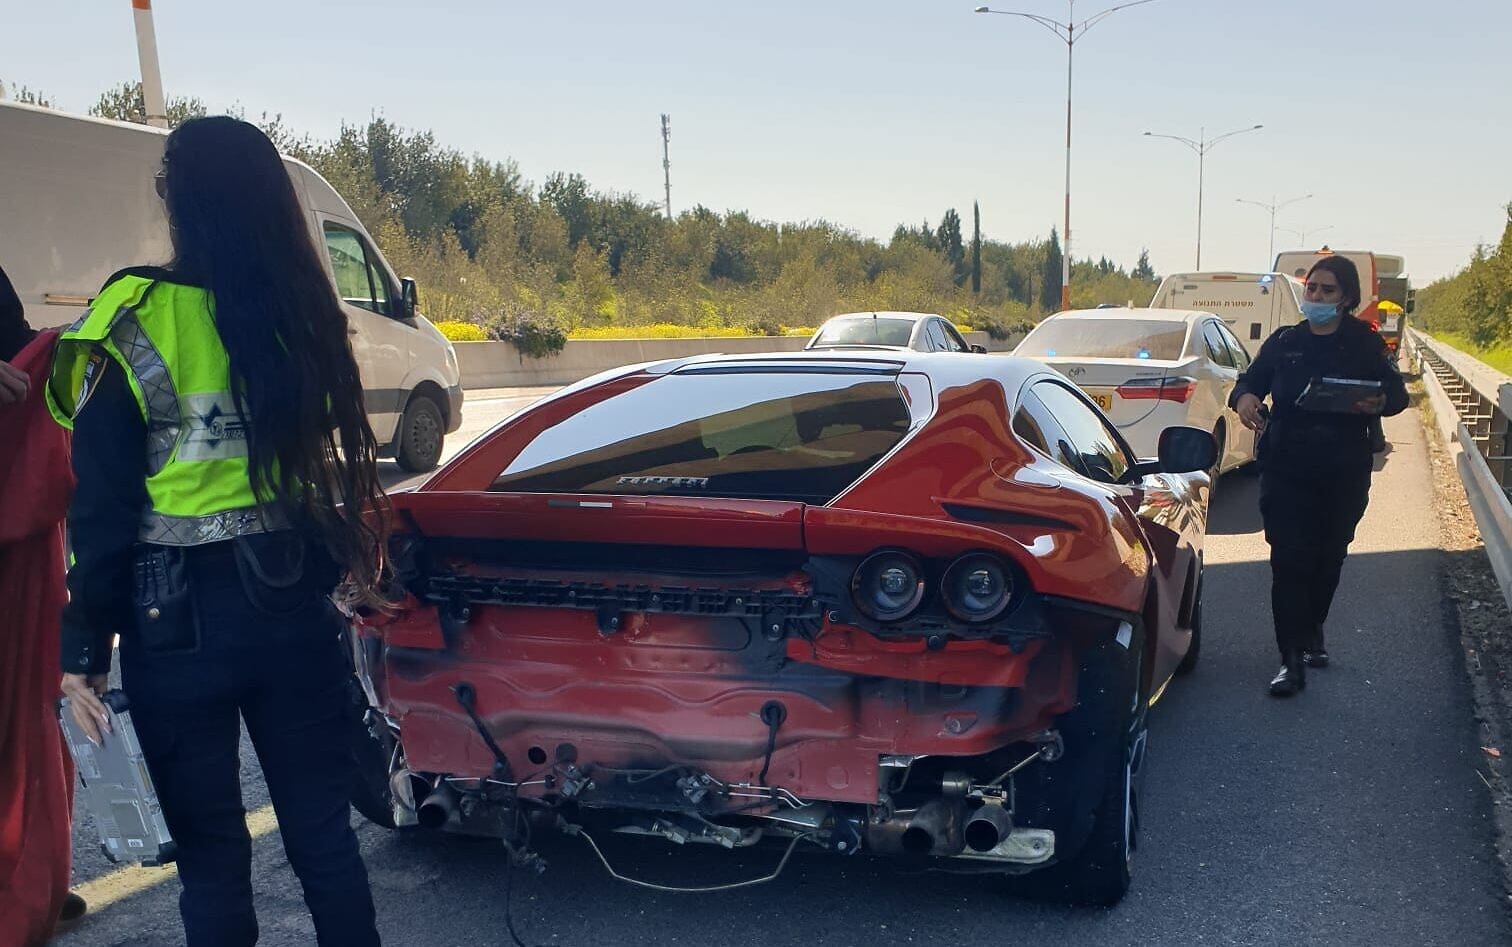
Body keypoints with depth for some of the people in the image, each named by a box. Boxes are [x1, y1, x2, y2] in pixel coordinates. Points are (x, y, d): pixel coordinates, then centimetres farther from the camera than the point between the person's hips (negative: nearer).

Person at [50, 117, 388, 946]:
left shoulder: (135, 322, -11)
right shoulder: (305, 314, 1)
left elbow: (103, 506, -10)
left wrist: (85, 649, -3)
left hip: (180, 621, -4)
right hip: (293, 601, 4)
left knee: (211, 853, 10)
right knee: (322, 827, 16)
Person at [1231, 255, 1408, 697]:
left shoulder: (1365, 344, 4)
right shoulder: (1284, 342, 8)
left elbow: (1397, 392, 2)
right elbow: (1252, 378, 9)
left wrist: (1379, 403, -23)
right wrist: (1244, 396, -15)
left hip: (1344, 474, 1)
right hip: (1286, 471, 0)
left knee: (1328, 559, 13)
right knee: (1289, 561, -9)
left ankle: (1312, 632, 37)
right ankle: (1293, 659, -8)